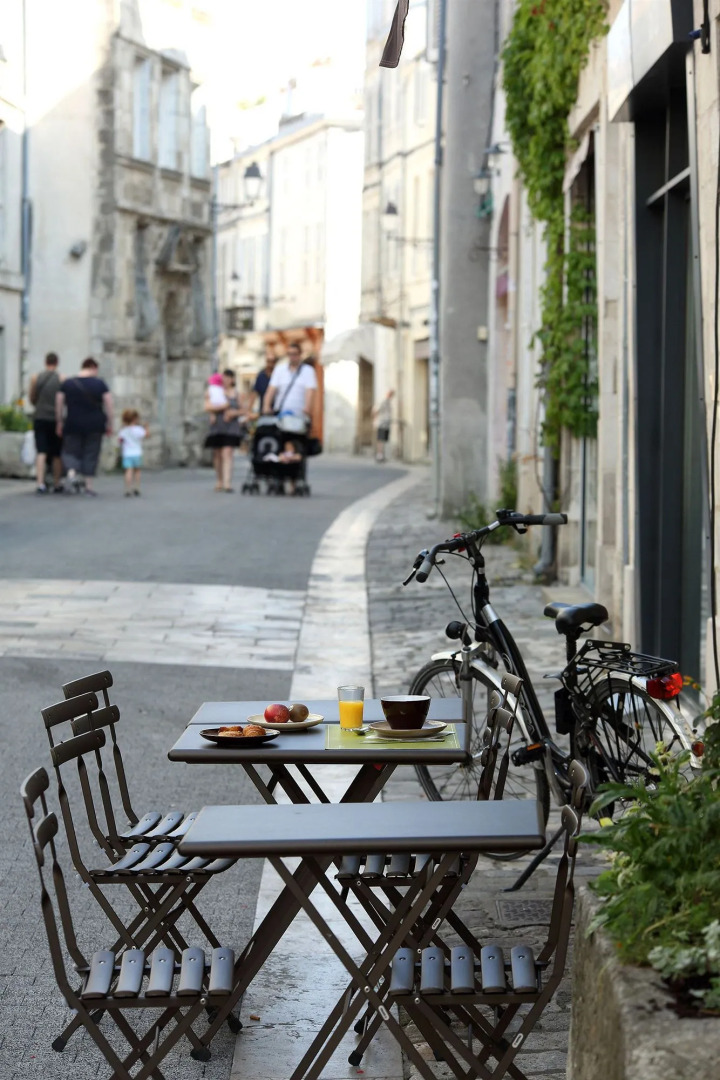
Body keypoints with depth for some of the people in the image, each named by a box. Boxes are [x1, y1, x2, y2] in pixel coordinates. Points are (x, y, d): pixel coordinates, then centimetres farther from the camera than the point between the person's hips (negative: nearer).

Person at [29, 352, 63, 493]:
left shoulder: (35, 377, 3)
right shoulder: (61, 378, -4)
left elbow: (32, 399, 10)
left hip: (40, 418, 1)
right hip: (56, 419, -1)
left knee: (41, 452, -3)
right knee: (56, 454, 10)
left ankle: (40, 483, -17)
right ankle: (57, 484, 18)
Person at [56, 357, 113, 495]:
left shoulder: (67, 384, 3)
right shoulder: (100, 384, -1)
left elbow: (59, 405, 4)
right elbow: (109, 405, -3)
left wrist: (59, 424, 11)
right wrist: (109, 425, 3)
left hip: (73, 425, 1)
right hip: (94, 426, -1)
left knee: (71, 451, 10)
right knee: (90, 453, 7)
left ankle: (71, 473, -17)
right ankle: (88, 485, 6)